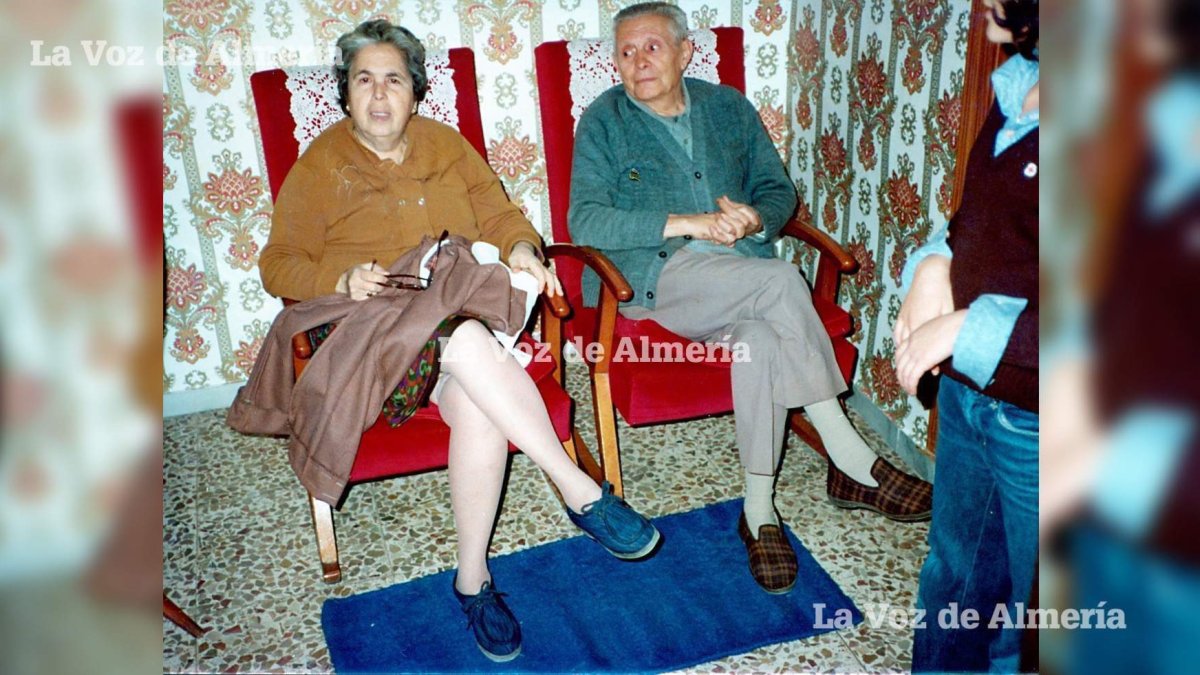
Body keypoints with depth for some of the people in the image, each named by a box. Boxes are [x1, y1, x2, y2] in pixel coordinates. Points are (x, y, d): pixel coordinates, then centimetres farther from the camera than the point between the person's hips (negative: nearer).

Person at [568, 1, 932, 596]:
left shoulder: (729, 108, 17)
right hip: (659, 277, -4)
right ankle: (852, 461, -22)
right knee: (782, 280, -30)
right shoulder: (603, 121, 4)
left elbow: (780, 190, 17)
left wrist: (755, 218, -9)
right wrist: (686, 223, -18)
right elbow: (585, 221, -9)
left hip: (743, 270, 4)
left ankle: (759, 511, -21)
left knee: (762, 339, -32)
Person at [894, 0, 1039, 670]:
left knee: (1019, 609, 16)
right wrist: (935, 262, -4)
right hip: (968, 389, 7)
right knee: (954, 576, 27)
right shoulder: (1019, 85, 1)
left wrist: (968, 326, -22)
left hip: (1031, 422, -7)